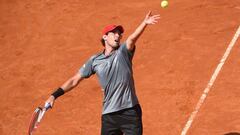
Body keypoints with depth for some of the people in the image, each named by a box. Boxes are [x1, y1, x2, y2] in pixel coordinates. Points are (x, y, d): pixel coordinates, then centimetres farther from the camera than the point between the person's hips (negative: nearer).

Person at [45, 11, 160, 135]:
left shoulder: (123, 52, 3)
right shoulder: (94, 61, 9)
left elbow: (132, 38, -17)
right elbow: (75, 80, 13)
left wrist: (145, 23, -37)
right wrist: (54, 95, 7)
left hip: (130, 112, -2)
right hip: (109, 115, 2)